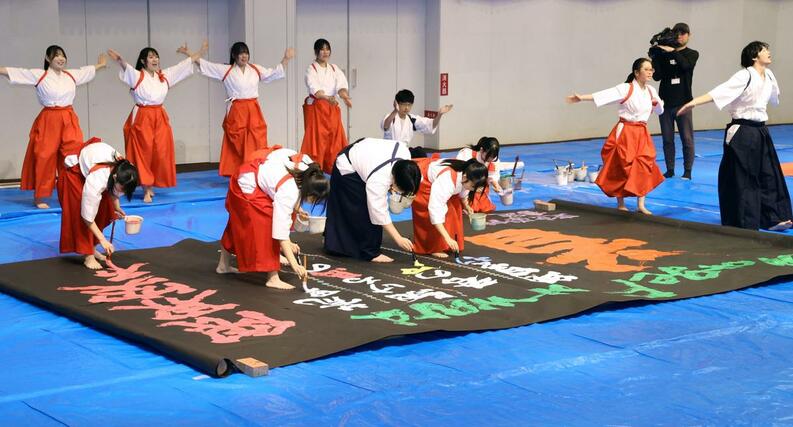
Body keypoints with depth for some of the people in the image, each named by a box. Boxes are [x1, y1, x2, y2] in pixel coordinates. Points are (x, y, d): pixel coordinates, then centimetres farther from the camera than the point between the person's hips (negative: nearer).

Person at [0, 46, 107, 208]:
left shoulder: (72, 75, 10)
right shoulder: (38, 75, -4)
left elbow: (88, 70, 30)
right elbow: (13, 72, -7)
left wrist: (100, 65, 45)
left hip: (69, 121, 4)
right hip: (49, 121, -4)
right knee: (44, 158, -1)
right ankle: (39, 197, 9)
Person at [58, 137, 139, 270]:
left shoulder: (123, 169, -28)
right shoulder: (97, 180, -45)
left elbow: (112, 188, 0)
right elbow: (88, 216, -35)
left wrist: (116, 206, -8)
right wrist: (103, 240, -31)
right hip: (75, 172, -6)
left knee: (103, 211, 3)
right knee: (80, 215, -15)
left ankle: (92, 248, 15)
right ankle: (89, 257, -10)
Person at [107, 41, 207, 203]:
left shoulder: (164, 75, 8)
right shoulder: (137, 76, -8)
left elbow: (185, 65, 12)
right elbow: (127, 69, -29)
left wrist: (200, 53, 8)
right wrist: (120, 60, -51)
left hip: (160, 118, 5)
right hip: (142, 118, -5)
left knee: (161, 153, 4)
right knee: (143, 154, -1)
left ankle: (150, 186, 19)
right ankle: (146, 190, 6)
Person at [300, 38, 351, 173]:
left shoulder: (335, 69, 11)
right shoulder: (311, 69, -4)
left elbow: (342, 85, -6)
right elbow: (314, 89, -21)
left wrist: (345, 97, -30)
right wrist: (327, 98, -41)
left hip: (332, 108, 5)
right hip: (316, 108, -5)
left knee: (335, 139, 4)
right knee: (316, 139, -8)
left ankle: (334, 169, 13)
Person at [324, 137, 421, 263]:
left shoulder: (405, 153, -25)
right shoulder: (378, 180, -40)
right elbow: (379, 212, -32)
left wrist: (390, 186, -8)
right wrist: (398, 239, -31)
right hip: (347, 170, -8)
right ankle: (371, 252, -3)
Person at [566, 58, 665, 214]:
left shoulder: (651, 90, 7)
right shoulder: (626, 89, -12)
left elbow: (659, 110, 20)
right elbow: (603, 95, -22)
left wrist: (656, 103, -4)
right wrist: (581, 98, -32)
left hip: (642, 134, 5)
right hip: (626, 133, -5)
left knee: (644, 168, 0)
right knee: (623, 169, 0)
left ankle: (641, 204, 10)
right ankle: (620, 204, 15)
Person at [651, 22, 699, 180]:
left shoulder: (692, 54, 5)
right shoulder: (663, 54, 6)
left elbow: (685, 65, -18)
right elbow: (656, 75, -4)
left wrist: (673, 51, -22)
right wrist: (656, 56, -13)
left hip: (683, 103, -2)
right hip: (666, 102, 2)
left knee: (687, 139, -1)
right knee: (667, 139, 7)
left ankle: (687, 171, 7)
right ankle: (670, 170, 16)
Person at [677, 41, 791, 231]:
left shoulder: (769, 76, 7)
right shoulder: (745, 76, -17)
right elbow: (720, 91, -28)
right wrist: (694, 102, -40)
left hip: (760, 132, 8)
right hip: (742, 133, -8)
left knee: (770, 176, 13)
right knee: (740, 181, -3)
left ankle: (773, 219, 25)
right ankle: (742, 225, 5)